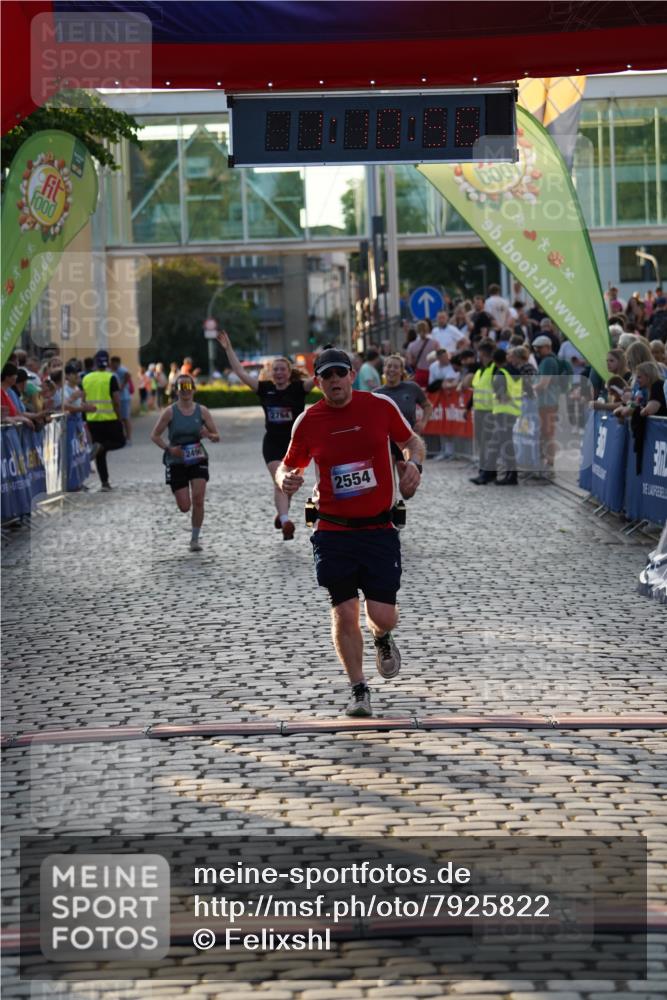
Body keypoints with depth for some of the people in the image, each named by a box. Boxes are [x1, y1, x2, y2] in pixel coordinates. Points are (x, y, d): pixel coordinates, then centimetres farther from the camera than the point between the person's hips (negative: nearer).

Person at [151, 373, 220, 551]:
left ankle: (195, 539, 1)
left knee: (198, 500, -14)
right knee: (184, 507, -3)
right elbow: (155, 436, -2)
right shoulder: (170, 412, -6)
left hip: (198, 460, 1)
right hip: (176, 462, -1)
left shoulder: (202, 411, -1)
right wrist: (168, 448, -18)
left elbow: (217, 436, 5)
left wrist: (209, 435, -19)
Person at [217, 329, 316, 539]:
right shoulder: (265, 388, 1)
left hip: (295, 443, -1)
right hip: (273, 443, 1)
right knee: (279, 482, -12)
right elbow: (241, 373, 2)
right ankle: (285, 521, -21)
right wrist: (228, 349, -1)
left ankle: (281, 514, 33)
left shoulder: (298, 388, -5)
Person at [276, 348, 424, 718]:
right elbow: (288, 465, 13)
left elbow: (412, 441, 14)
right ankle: (359, 690, 15)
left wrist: (414, 463, -8)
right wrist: (285, 480, -11)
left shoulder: (381, 406, -2)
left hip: (379, 528, 0)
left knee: (382, 615, -4)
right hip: (333, 532, 0)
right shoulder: (308, 421, -1)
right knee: (344, 614, -3)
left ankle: (382, 639, 35)